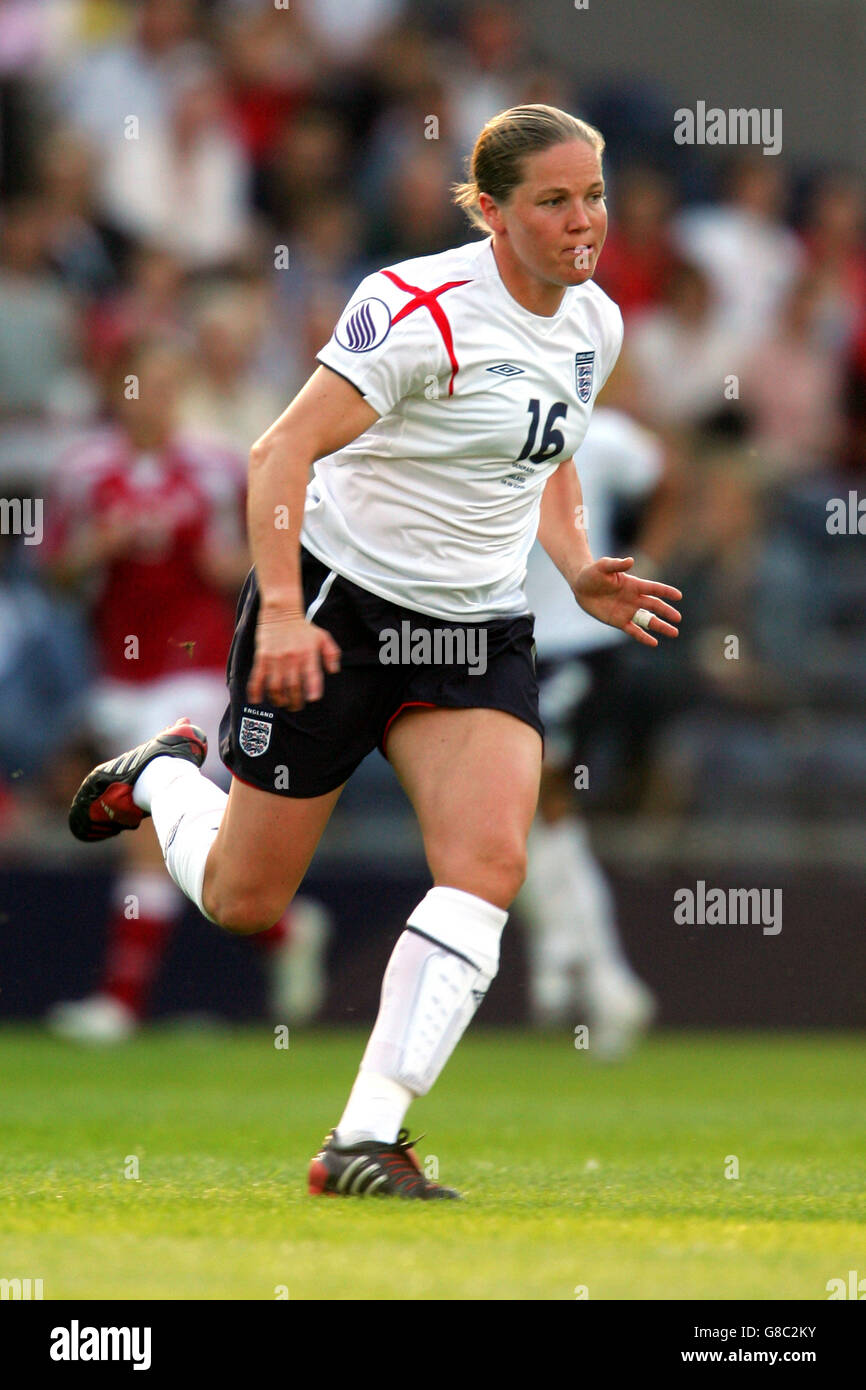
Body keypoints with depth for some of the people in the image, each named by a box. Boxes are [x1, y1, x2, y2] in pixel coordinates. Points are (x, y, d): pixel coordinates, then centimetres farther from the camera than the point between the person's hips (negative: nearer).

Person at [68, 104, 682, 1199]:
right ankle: (163, 776, 41)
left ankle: (365, 1143, -16)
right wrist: (280, 611, -31)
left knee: (490, 865, -19)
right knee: (244, 903, 5)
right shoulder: (423, 307, -20)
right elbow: (283, 451, -22)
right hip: (338, 605, -6)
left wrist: (577, 572, 6)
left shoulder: (594, 324, 4)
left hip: (479, 632, 6)